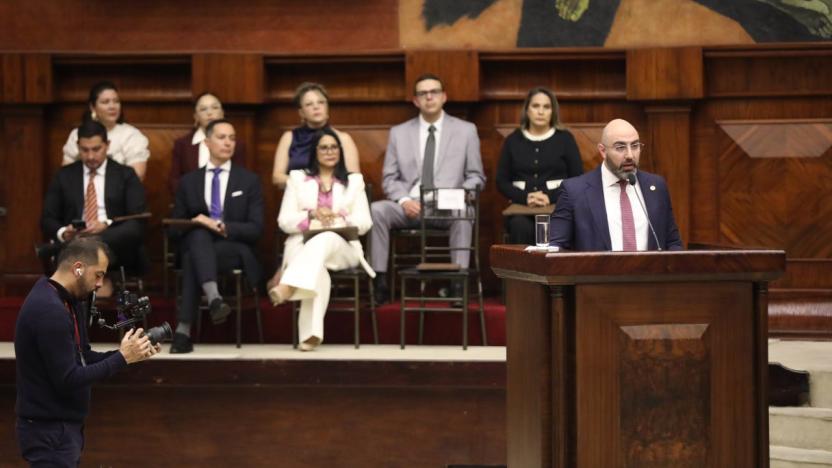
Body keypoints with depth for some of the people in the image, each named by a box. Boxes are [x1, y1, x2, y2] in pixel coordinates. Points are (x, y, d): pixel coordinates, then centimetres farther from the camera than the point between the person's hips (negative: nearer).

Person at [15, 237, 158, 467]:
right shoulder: (49, 310, -23)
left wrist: (125, 353, -2)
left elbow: (83, 358, 13)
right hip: (50, 431, -10)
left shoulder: (68, 301, 8)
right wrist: (122, 358, -18)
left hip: (65, 427, 10)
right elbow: (68, 380, -24)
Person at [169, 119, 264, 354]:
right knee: (199, 234, -38)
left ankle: (184, 330, -44)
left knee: (193, 258, -35)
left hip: (236, 250, -1)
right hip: (196, 244, 2)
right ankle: (214, 299, -57)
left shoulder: (249, 180, 11)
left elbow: (256, 229, 0)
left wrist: (221, 226, -15)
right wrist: (196, 226, -10)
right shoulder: (189, 181, 15)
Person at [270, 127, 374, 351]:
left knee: (325, 240, -39)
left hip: (342, 247, 0)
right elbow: (285, 221, 9)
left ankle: (287, 287, -59)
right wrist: (312, 215, -10)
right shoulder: (297, 178, 18)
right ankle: (310, 333, -52)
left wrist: (338, 218, -11)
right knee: (317, 268, -38)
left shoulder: (354, 181, 19)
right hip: (302, 244, 0)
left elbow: (364, 223, 9)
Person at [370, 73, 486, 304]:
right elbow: (389, 179, 11)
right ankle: (379, 283, -26)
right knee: (375, 210, -29)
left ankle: (459, 283, -34)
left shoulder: (466, 130, 11)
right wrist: (404, 200, -10)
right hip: (409, 206, 1)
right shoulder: (399, 133, 14)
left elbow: (476, 176, 10)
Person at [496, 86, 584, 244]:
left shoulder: (565, 138, 11)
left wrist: (550, 197, -10)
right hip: (521, 208, 1)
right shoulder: (513, 141, 14)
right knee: (521, 227, -34)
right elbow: (501, 182, 10)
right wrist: (525, 198, -8)